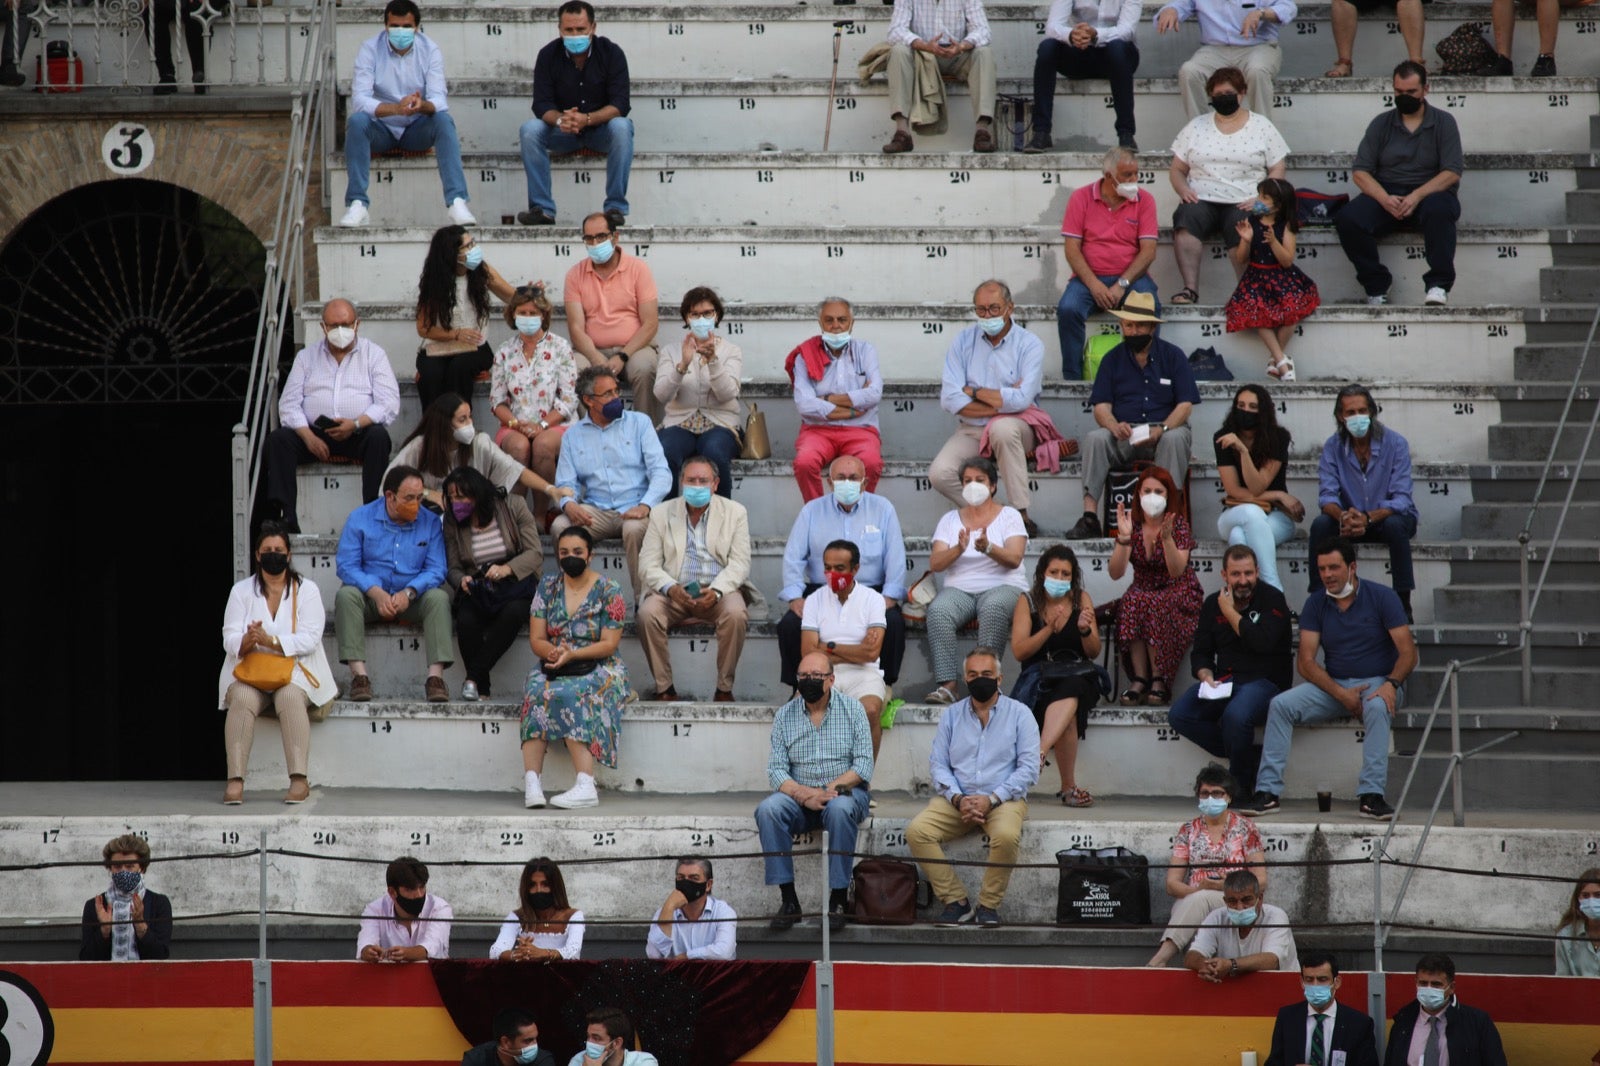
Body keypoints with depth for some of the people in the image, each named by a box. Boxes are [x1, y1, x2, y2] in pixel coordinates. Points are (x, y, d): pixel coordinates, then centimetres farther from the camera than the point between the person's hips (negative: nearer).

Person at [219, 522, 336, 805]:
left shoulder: (306, 590, 5)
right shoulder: (242, 590, 11)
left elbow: (309, 640, -8)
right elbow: (229, 640, 0)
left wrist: (270, 641, -23)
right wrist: (247, 641, -25)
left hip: (294, 668, -1)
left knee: (290, 697, -34)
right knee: (243, 699, -32)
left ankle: (299, 779, -41)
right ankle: (235, 779, -42)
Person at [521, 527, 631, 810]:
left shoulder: (608, 590, 0)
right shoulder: (547, 586, 11)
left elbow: (609, 644, -7)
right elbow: (536, 639, 7)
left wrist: (572, 654, -21)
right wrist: (553, 652, -16)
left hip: (598, 669, -3)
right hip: (553, 669, 3)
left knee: (570, 694, -36)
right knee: (538, 692, -32)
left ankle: (585, 785, -45)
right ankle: (531, 783, -44)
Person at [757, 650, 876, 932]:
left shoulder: (852, 708, 0)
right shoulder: (785, 715, 6)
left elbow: (864, 766, -6)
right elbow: (776, 769, -1)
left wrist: (831, 789, -20)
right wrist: (802, 794, -20)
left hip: (845, 791, -2)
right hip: (799, 795, 2)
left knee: (840, 809, -37)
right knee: (767, 810, -28)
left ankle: (839, 897, -28)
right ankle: (788, 899, -27)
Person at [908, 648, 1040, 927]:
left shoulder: (1019, 714, 5)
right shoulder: (951, 715, 14)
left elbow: (1029, 768, -3)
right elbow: (937, 763, 7)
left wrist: (991, 799, -15)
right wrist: (957, 799, -12)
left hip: (1003, 798, -3)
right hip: (957, 798, 3)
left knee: (1006, 836, -37)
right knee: (917, 831, -24)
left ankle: (989, 904, -16)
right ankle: (954, 900, -14)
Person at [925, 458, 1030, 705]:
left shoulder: (1009, 516, 8)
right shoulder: (950, 519, 16)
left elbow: (1014, 559, -9)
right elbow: (935, 564, 3)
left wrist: (988, 548, -29)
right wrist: (958, 550, -18)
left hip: (1002, 586, -2)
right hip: (959, 589, 2)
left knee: (994, 607, -39)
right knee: (938, 610, -32)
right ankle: (946, 684, -38)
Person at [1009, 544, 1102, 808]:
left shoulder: (1081, 600, 11)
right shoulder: (1027, 602, 7)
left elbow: (1094, 652, 9)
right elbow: (1019, 651, -2)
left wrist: (1085, 630, -13)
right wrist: (1049, 629, -15)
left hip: (1078, 674, 1)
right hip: (1039, 675, -1)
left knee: (1070, 688, -39)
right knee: (1068, 715, -35)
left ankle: (1039, 753, -55)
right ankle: (1068, 787, -40)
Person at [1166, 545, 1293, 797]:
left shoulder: (1272, 600, -4)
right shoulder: (1213, 604, 13)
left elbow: (1263, 642, -21)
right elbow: (1200, 653, 15)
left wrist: (1230, 612, -10)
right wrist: (1206, 676, -8)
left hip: (1264, 681, -6)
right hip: (1224, 682, 6)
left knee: (1236, 715, -37)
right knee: (1179, 715, -17)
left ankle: (1240, 784, -12)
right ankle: (1252, 757, -11)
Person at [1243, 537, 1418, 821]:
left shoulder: (1381, 597, -5)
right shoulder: (1316, 603, 4)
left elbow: (1408, 652, -9)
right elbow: (1305, 662, -2)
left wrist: (1391, 683, -29)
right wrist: (1341, 694, -17)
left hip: (1377, 683, -3)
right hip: (1333, 685, 3)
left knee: (1377, 706, -38)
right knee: (1280, 705, -20)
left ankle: (1371, 795, -40)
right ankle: (1267, 792, -23)